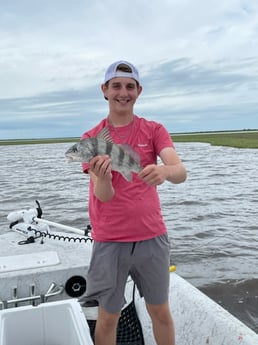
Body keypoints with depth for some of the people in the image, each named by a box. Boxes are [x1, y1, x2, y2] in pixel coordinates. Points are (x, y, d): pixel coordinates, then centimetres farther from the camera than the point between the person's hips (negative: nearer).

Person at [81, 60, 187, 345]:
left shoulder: (154, 130, 0)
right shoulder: (91, 139, -2)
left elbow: (181, 172, -16)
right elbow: (104, 196, -12)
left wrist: (164, 170, -39)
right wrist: (102, 179, -35)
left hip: (153, 238, 1)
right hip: (109, 242, -1)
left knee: (160, 311, 16)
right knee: (108, 316, 11)